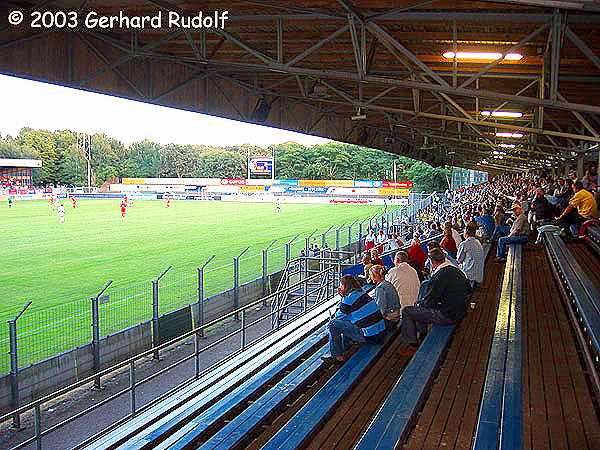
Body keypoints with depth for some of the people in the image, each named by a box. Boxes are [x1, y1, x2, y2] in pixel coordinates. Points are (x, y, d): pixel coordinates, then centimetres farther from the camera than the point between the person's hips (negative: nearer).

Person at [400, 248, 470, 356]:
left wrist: (418, 305, 6)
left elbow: (428, 301, -17)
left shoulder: (439, 276, -21)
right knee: (421, 307, 29)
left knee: (406, 311, -1)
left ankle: (412, 345, 7)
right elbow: (468, 291, 20)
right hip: (460, 313, 9)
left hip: (446, 316, -9)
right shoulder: (458, 271, 5)